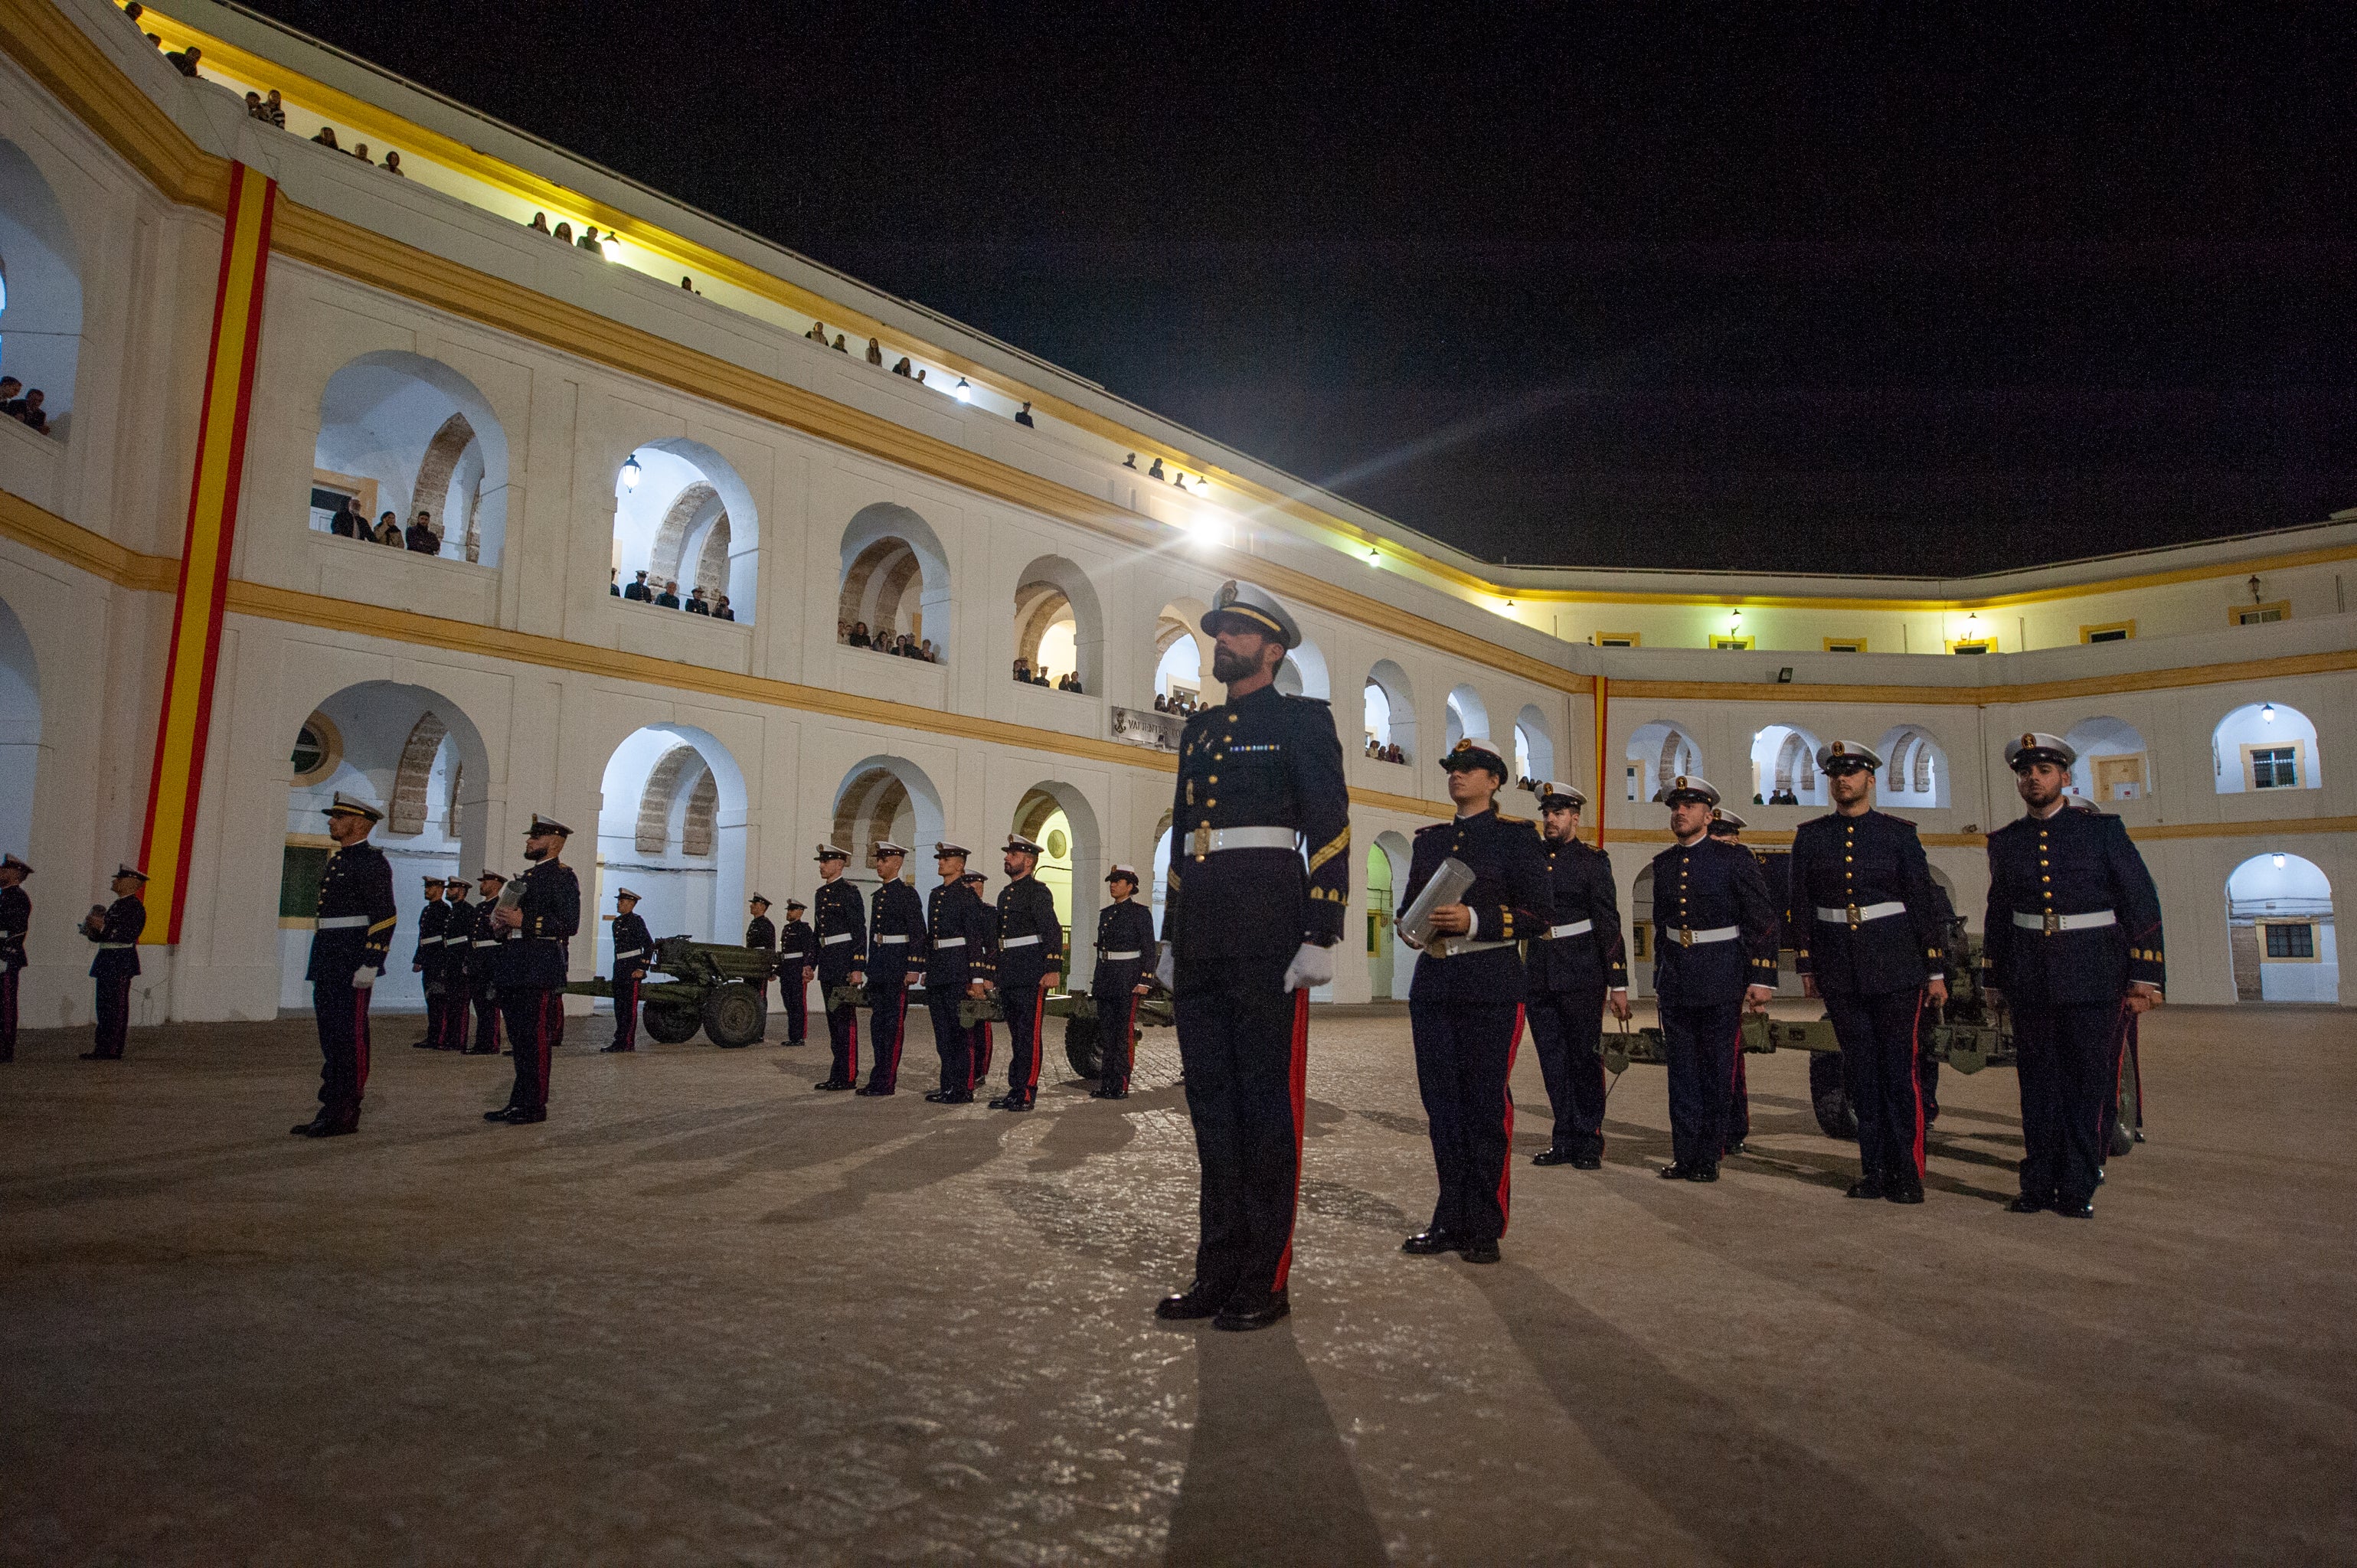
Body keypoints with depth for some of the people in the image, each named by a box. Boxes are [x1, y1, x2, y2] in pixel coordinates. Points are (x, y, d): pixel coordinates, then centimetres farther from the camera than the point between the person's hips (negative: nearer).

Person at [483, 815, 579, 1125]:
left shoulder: (563, 876, -6)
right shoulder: (527, 877, 21)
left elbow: (569, 924, -16)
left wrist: (523, 922, -20)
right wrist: (502, 921, 6)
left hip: (540, 972, -9)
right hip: (516, 973, 9)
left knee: (536, 1040, -5)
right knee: (520, 1039, 13)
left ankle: (535, 1106, 0)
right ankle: (518, 1103, 19)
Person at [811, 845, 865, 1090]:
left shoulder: (849, 893, -10)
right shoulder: (821, 893, 16)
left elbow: (860, 932, -14)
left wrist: (858, 968, -18)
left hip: (844, 963, -9)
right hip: (827, 964, 9)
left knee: (845, 1019, -6)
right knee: (833, 1019, 12)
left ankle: (848, 1076, -2)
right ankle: (837, 1076, 18)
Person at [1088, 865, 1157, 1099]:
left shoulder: (1140, 913, -4)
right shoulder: (1106, 913, 16)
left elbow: (1149, 950, -7)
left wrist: (1145, 981, -14)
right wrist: (1097, 980, 18)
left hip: (1128, 978, -7)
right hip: (1106, 978, 7)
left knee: (1125, 1033, -5)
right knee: (1106, 1032, 8)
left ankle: (1121, 1086, -3)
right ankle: (1107, 1082, 14)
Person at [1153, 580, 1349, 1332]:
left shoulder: (1301, 719, 1)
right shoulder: (1200, 728, 20)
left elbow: (1331, 831, -6)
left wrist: (1320, 938, -14)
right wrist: (1172, 937, 18)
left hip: (1267, 919, -7)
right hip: (1202, 931, 7)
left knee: (1267, 1100, -1)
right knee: (1212, 1099, 10)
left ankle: (1265, 1282, 9)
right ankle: (1219, 1272, 19)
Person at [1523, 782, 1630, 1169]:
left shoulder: (1593, 862, -2)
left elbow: (1610, 926, -5)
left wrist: (1618, 984, -8)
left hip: (1581, 976, -4)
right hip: (1539, 974, 5)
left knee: (1585, 1057, 2)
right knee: (1552, 1059, 8)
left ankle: (1590, 1141, 11)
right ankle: (1565, 1140, 16)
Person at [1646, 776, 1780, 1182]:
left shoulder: (1735, 858, -5)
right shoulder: (1663, 863, 9)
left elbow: (1763, 919, -6)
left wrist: (1761, 979, -12)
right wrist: (1659, 978, 16)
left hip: (1721, 980, -4)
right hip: (1675, 981, 4)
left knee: (1717, 1072, 4)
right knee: (1682, 1072, 7)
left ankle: (1708, 1159, 13)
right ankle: (1684, 1156, 14)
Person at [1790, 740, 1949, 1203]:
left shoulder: (1898, 833, 1)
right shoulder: (1810, 836, 6)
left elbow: (1924, 900, 1)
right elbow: (1801, 904, 9)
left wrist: (1935, 970, -1)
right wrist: (1805, 965, 6)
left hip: (1894, 963, -2)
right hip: (1838, 968, 2)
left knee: (1900, 1068, -2)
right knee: (1860, 1070, 8)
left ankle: (1908, 1174, 7)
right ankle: (1874, 1170, 16)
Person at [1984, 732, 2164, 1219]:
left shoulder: (2103, 830, 1)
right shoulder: (2005, 842, 9)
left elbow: (2142, 902, 0)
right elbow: (1997, 915, 16)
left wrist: (2145, 977, -5)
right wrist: (1994, 980, 15)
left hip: (2092, 976, -2)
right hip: (2029, 980, 2)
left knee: (2086, 1085, 2)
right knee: (2038, 1086, 7)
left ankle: (2077, 1189, 11)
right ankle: (2039, 1184, 15)